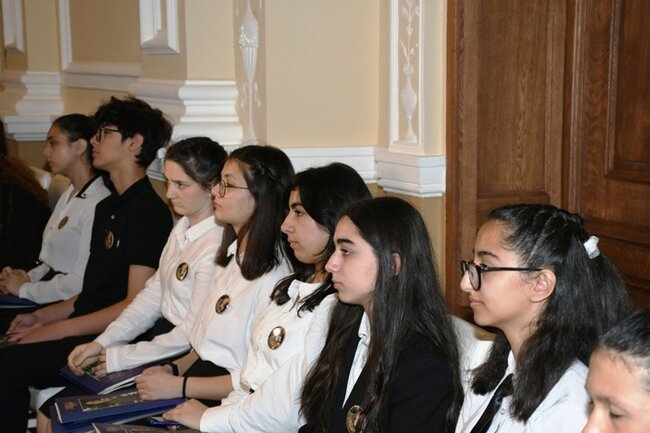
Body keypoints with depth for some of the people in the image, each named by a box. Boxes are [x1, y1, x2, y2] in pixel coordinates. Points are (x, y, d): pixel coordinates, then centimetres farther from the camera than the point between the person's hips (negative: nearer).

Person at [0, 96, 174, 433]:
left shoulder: (148, 211, -11)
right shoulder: (108, 206, 19)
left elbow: (136, 306, -16)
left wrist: (56, 330, -14)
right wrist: (43, 317, 9)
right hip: (86, 329, 8)